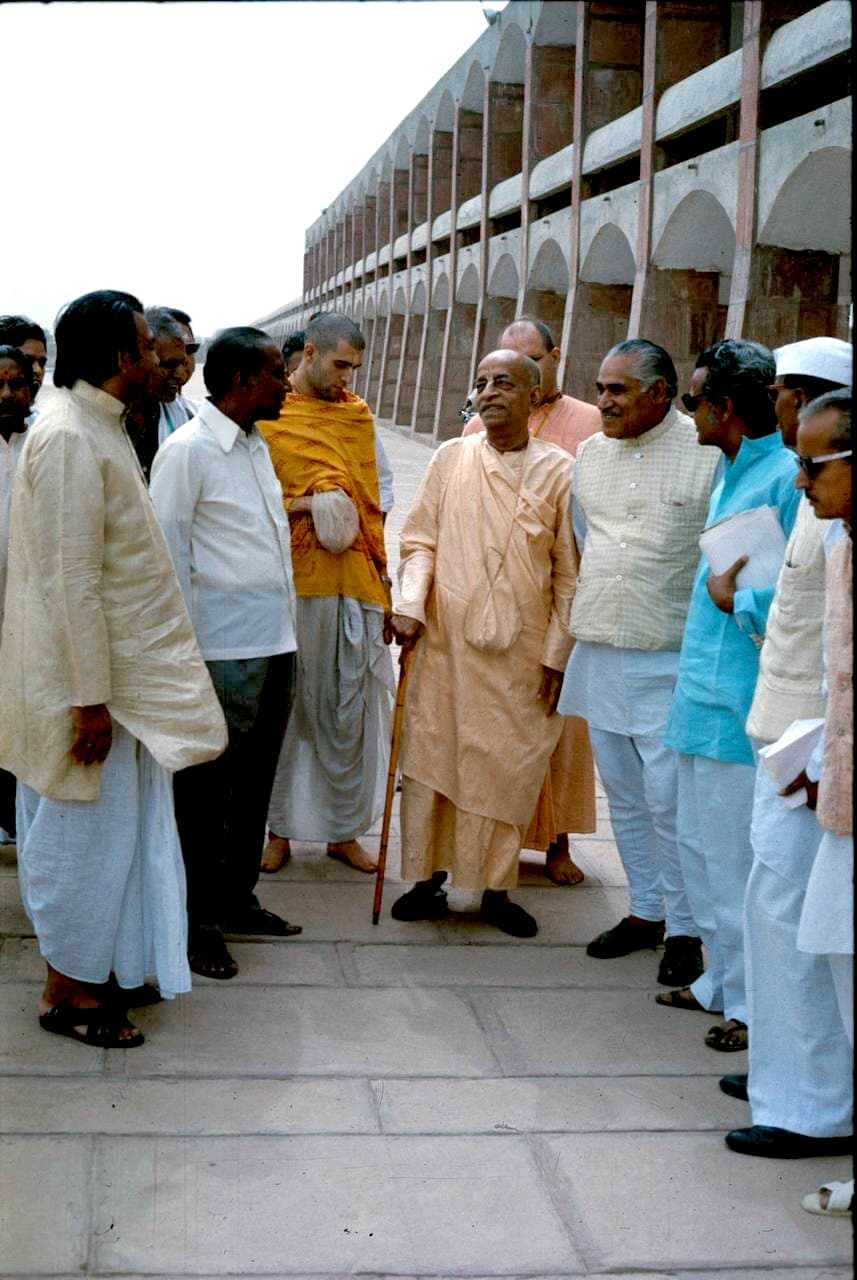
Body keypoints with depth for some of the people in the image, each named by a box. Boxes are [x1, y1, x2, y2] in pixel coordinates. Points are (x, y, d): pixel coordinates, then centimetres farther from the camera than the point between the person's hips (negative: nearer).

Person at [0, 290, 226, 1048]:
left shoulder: (101, 428, 10)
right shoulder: (69, 438, -21)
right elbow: (70, 580, -23)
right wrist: (90, 700, -21)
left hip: (124, 672, 9)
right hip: (88, 679, -9)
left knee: (117, 831, 17)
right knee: (85, 834, 4)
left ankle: (103, 969, 31)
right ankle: (67, 991, 18)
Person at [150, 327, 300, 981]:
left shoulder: (257, 447, 15)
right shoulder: (187, 450, -11)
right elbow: (168, 553, -12)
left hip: (276, 646, 8)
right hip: (223, 652, -8)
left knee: (254, 783, 16)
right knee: (206, 792, 2)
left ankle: (236, 897, 29)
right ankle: (199, 921, 13)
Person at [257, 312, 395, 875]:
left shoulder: (360, 414, 13)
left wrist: (381, 567, 12)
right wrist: (298, 505, -16)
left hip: (353, 579, 3)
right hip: (288, 580, -3)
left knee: (347, 707, 5)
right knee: (283, 704, 3)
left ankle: (344, 828, 15)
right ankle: (279, 828, 15)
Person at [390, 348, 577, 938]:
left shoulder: (559, 472, 0)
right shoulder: (451, 459, 4)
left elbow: (569, 573, 2)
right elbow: (420, 540, 6)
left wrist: (557, 653, 0)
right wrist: (411, 603, -11)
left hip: (521, 653, -1)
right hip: (447, 644, 1)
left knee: (512, 767, 5)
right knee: (433, 756, 6)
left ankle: (496, 887, 19)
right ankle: (430, 876, 20)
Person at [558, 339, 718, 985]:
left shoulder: (709, 454, -9)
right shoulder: (590, 454, 10)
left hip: (669, 662, -6)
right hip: (599, 655, 6)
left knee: (670, 799, -4)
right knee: (624, 795, 14)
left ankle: (684, 929, 11)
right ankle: (645, 910, 28)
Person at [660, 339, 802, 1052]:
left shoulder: (788, 477, -18)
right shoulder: (732, 474, 14)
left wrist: (733, 597, -13)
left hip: (743, 706, -10)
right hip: (705, 697, 10)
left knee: (736, 863, 0)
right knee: (699, 846, 19)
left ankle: (756, 1006, 14)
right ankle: (722, 980, 35)